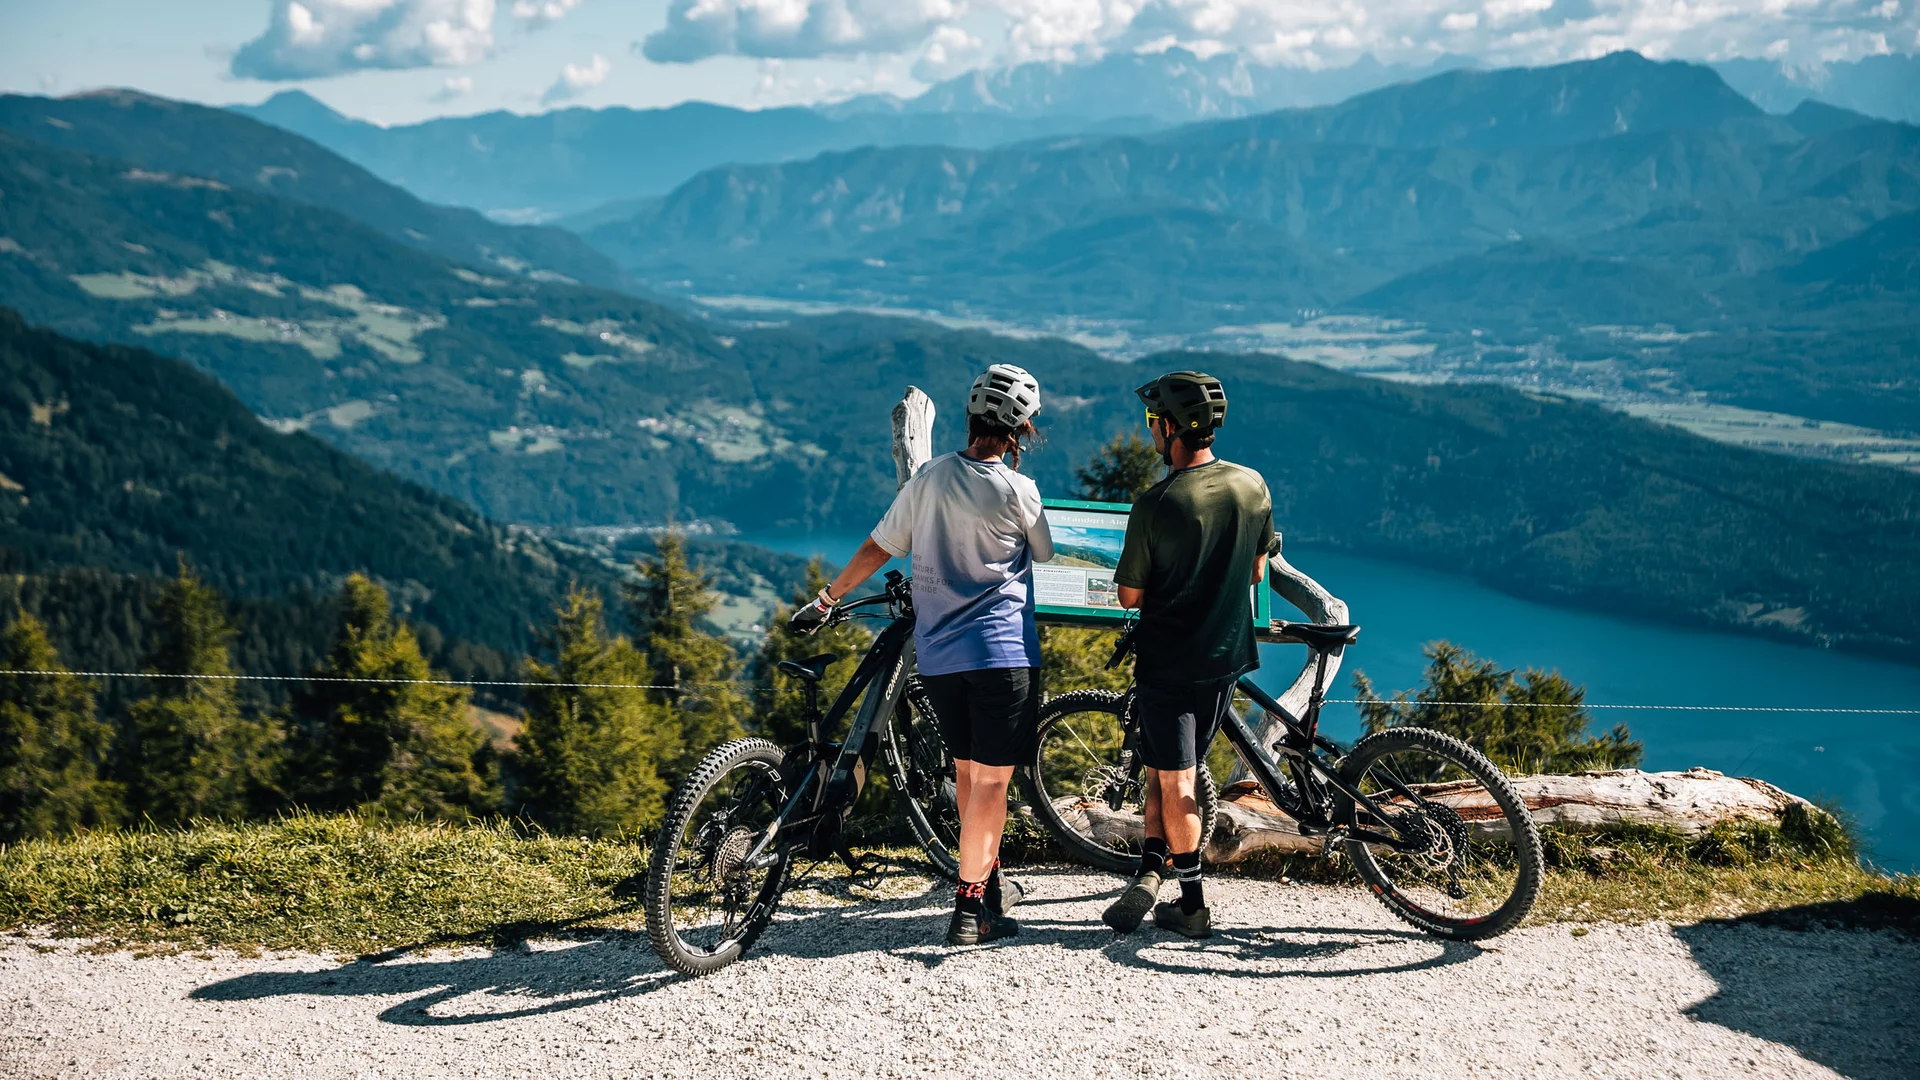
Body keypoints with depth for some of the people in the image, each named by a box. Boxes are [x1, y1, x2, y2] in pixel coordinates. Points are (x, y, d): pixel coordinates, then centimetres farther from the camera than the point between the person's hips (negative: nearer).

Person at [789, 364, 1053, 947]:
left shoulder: (929, 477, 1)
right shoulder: (1017, 490, -10)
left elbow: (877, 549, 7)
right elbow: (1046, 553, 9)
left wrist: (825, 601, 20)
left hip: (936, 652, 5)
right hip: (1001, 649, -5)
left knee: (967, 769, 19)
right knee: (991, 779, -1)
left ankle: (990, 881, 32)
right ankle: (969, 908, -4)